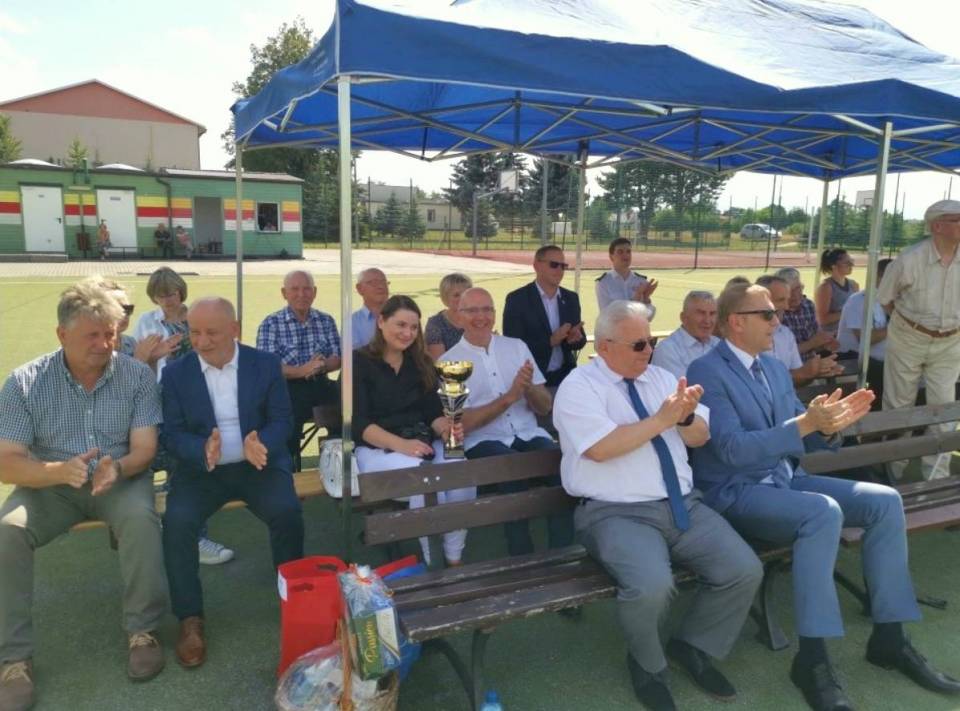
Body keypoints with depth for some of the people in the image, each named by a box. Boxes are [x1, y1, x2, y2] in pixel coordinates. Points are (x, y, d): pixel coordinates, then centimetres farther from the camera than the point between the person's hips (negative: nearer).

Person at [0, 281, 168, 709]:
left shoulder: (137, 376, -9)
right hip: (50, 484, 1)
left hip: (119, 478, -1)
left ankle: (142, 630, -12)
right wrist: (60, 471, -35)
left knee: (141, 518, -31)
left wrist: (118, 469, -36)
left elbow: (144, 447, -12)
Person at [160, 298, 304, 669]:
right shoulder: (175, 373, 1)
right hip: (201, 467, 1)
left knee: (287, 512, -26)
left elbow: (282, 419, -2)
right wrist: (203, 450, -26)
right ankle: (190, 618, -8)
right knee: (177, 521, -26)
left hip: (258, 463, -1)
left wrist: (260, 443, -25)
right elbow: (171, 433, -3)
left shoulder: (266, 364, 1)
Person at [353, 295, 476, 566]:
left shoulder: (421, 363, 14)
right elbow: (358, 423, -11)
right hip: (377, 449, -4)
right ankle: (435, 563, -16)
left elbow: (433, 412, 10)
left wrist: (447, 429, -15)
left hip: (424, 443, 4)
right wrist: (401, 444, -26)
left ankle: (454, 561, -12)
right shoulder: (359, 362, -2)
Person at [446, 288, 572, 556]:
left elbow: (545, 407, 11)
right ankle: (523, 560, -18)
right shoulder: (449, 361, 1)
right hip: (483, 442, -3)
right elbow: (461, 424, -7)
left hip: (529, 435, 3)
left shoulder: (517, 346, 12)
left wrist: (528, 387, -12)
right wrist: (508, 397, -15)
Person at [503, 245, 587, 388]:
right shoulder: (517, 299, -8)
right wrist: (550, 341, -23)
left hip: (565, 377, 5)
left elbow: (581, 340, 11)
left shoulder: (571, 298, 7)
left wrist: (575, 337, -13)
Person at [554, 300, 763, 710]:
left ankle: (694, 646, 19)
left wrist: (686, 416, -11)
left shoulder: (659, 377, 13)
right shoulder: (579, 387, -6)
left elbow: (700, 437, 12)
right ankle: (647, 664, 6)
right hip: (617, 514, -6)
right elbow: (600, 448, -21)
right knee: (651, 586, -30)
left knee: (744, 571, -10)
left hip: (684, 506, 6)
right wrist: (661, 419, -16)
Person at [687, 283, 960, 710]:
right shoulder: (707, 372, -14)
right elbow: (732, 449, -23)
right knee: (824, 512, -33)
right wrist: (806, 422, -28)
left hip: (786, 479, 9)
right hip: (736, 492, -8)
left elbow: (802, 441, 14)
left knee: (885, 501, -5)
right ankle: (812, 658, -23)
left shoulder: (775, 369, 13)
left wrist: (830, 423, -8)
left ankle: (889, 638, 3)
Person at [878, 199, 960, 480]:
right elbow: (885, 298, -3)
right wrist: (909, 323, 3)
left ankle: (937, 476, 16)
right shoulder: (909, 259, -17)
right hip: (908, 340, -3)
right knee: (899, 404, 10)